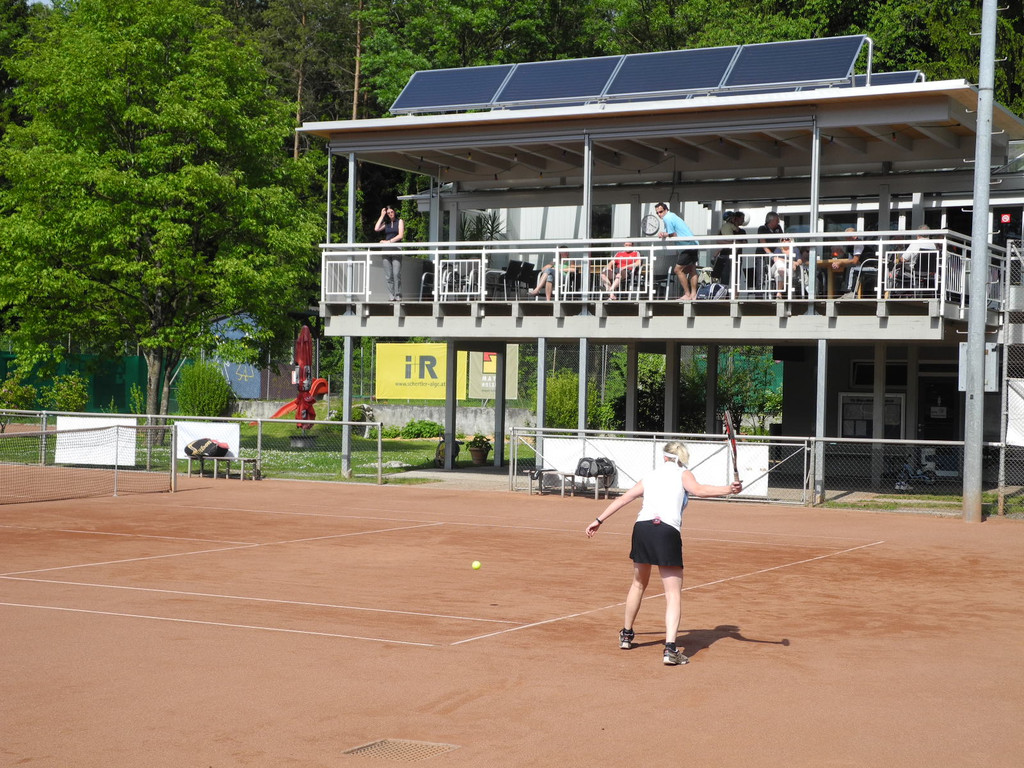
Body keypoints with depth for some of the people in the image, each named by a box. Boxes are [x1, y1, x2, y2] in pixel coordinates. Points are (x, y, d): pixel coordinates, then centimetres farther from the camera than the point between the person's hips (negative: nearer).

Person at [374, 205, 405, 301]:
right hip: (386, 251, 4)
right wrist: (382, 216, 6)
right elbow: (376, 229, 2)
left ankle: (398, 296, -11)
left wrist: (389, 241, -8)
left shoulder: (399, 221, 7)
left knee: (396, 274, -12)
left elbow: (401, 235, -3)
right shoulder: (386, 223, 18)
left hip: (396, 251, -4)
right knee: (388, 276, -3)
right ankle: (392, 296, -2)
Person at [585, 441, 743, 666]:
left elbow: (623, 499, 26)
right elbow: (698, 489, -9)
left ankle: (626, 635, 39)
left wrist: (599, 520, 34)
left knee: (638, 584, 26)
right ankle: (670, 648, -18)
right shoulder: (683, 474, 11)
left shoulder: (649, 477, 23)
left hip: (642, 527, 4)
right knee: (673, 594, -4)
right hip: (668, 532, -4)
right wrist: (728, 489, -20)